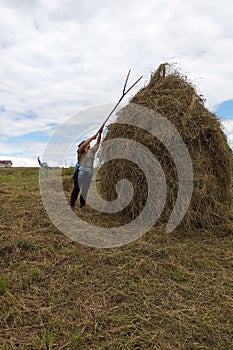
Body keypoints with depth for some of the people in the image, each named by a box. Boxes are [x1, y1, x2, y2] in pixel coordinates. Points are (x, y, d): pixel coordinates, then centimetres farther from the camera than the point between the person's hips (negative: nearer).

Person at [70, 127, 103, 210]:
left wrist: (100, 133, 7)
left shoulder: (92, 151, 19)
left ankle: (82, 205, 16)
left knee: (85, 189, 8)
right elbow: (84, 144, -13)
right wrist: (92, 137, -13)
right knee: (77, 188, -8)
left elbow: (98, 143, 16)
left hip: (89, 173, 5)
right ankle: (72, 205, -4)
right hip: (80, 171, -5)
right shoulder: (80, 151, 5)